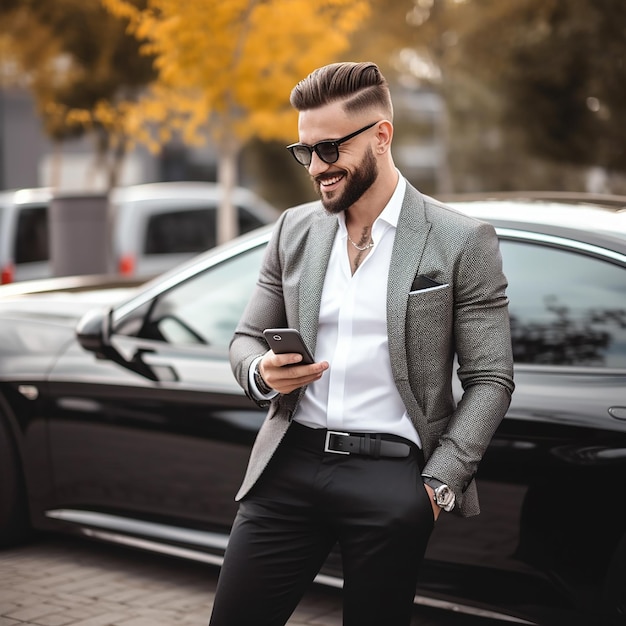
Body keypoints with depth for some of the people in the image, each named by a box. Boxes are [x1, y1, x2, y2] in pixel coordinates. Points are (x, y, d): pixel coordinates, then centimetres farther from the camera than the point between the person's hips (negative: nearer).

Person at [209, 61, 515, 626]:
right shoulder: (294, 229, 10)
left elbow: (490, 379, -1)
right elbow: (246, 339, 17)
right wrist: (262, 373, -6)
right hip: (290, 463, 4)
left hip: (392, 477, -3)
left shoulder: (462, 242, -2)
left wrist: (439, 484, -9)